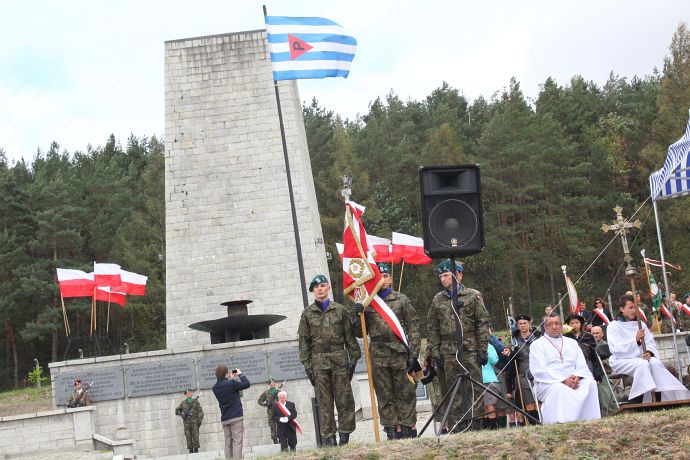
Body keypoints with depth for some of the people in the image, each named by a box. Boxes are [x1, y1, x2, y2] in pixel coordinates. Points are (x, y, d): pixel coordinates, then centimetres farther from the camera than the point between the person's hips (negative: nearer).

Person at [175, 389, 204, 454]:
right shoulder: (183, 403, 13)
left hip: (194, 422, -1)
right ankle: (191, 450, -1)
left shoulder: (195, 401, 9)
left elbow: (200, 411, 3)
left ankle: (196, 450, -7)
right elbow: (177, 411, 18)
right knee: (188, 437, -3)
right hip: (186, 422, 1)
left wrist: (199, 420, -9)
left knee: (195, 436, -8)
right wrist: (181, 414, -3)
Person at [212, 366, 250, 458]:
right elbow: (247, 384, -5)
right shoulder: (231, 384, -13)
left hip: (224, 419, 6)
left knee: (228, 443, 6)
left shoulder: (215, 388, 7)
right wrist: (240, 374, 8)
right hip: (235, 416, -6)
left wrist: (231, 379, 20)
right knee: (237, 442, -8)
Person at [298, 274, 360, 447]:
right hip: (319, 360, 0)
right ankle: (328, 437, 5)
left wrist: (354, 358, 0)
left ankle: (345, 433, 6)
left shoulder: (340, 310, 6)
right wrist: (307, 365, 0)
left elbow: (350, 336, 6)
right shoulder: (307, 313, 7)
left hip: (339, 357, 0)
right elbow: (304, 340, 6)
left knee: (344, 398, -2)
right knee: (325, 401, 2)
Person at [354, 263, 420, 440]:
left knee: (406, 394, 1)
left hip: (400, 354, -1)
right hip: (378, 357, 1)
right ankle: (391, 431, 9)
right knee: (385, 397, 4)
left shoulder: (401, 300, 7)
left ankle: (406, 429, 7)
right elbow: (360, 333, 13)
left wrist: (413, 354, -5)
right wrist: (358, 316, -5)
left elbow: (413, 328, 3)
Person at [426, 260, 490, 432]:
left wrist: (483, 350, -5)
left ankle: (476, 423, 6)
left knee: (474, 388, -1)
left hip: (470, 350, -2)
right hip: (448, 352, 2)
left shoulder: (473, 296, 3)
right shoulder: (438, 300, 11)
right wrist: (435, 353, 4)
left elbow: (483, 324, 1)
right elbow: (432, 328, 11)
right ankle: (454, 427, 7)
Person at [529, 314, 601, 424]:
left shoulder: (572, 343, 24)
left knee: (591, 383, -26)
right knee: (559, 389, -38)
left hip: (573, 381, 4)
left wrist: (577, 377, -10)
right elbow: (540, 371, -5)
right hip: (547, 383, -4)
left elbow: (582, 365, 15)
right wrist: (563, 381, -17)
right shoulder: (537, 344, 9)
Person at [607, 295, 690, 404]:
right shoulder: (613, 326, 2)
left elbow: (651, 344, 11)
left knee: (656, 363, -28)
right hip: (622, 361, -4)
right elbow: (615, 349, -13)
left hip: (640, 358, 4)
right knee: (642, 364, -34)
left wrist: (649, 352, -14)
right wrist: (635, 340, -24)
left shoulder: (641, 324, 19)